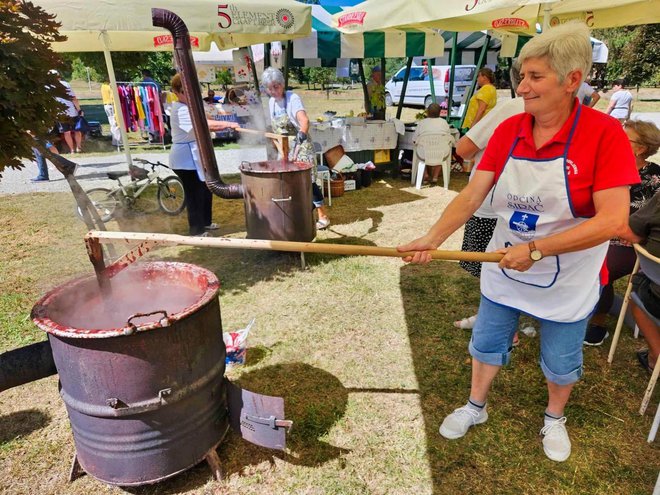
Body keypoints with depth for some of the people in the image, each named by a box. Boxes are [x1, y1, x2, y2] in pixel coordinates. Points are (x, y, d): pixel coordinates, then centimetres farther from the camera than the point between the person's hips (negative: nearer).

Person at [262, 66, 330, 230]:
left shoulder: (292, 98, -18)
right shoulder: (271, 102, 3)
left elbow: (304, 120, -36)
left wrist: (301, 135, -53)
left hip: (301, 147, -7)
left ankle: (323, 216, 5)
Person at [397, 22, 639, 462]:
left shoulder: (605, 134, -20)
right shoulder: (508, 131, -8)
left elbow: (613, 221, -27)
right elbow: (472, 195, -12)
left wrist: (535, 249, -31)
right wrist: (433, 238, -26)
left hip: (568, 281, -3)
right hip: (503, 270, 3)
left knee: (561, 362, 19)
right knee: (487, 343, 19)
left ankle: (554, 417, 50)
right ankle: (476, 407, 45)